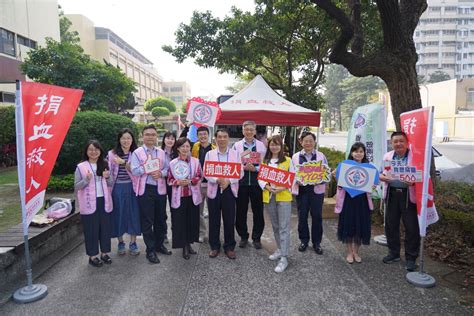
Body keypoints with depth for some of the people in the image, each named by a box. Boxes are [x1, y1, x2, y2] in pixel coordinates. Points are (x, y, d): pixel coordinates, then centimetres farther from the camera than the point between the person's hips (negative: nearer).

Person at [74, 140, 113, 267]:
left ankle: (104, 253, 24)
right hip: (89, 203, -3)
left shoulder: (105, 165, 8)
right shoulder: (81, 167, -3)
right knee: (91, 229, 4)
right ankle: (92, 255, 17)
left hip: (104, 201, 4)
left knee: (105, 227, 9)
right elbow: (76, 187, -3)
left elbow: (111, 184, 12)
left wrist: (107, 178, -9)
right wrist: (86, 180, -20)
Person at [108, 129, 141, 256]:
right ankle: (120, 242, 24)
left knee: (133, 213, 4)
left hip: (131, 187, 0)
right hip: (117, 188, 0)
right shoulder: (112, 154, 2)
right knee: (118, 214, 7)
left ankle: (133, 243, 18)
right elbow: (108, 171, 3)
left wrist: (124, 163, -22)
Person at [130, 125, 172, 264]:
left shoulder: (161, 152, 10)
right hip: (145, 189, -4)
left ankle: (159, 244, 32)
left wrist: (160, 173, -15)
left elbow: (167, 168, 5)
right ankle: (150, 250, 16)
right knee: (147, 221, 3)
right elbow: (134, 171, -11)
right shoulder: (137, 152, -2)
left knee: (161, 219, 14)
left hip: (160, 189, 4)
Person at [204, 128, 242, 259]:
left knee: (229, 220, 6)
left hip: (229, 190, 0)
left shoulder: (235, 154, 4)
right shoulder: (209, 154, 5)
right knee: (214, 220, 8)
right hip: (214, 190, 0)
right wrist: (217, 180, -19)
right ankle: (214, 246, 23)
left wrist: (228, 181, -17)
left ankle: (229, 247, 20)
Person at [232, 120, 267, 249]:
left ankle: (256, 237, 24)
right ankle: (243, 237, 26)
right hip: (241, 182, 0)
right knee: (241, 211, 8)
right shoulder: (236, 145, 4)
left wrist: (255, 168, -14)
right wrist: (243, 167, -14)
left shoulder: (261, 145, 5)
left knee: (258, 211, 7)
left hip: (256, 182, 0)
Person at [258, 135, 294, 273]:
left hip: (284, 196, -4)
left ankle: (284, 258, -2)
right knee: (275, 225, 15)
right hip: (269, 196, 4)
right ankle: (280, 249, 31)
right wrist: (267, 187, -13)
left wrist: (283, 188, -18)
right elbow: (260, 178, 6)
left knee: (284, 227, -5)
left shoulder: (288, 160, 0)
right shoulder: (265, 161, 10)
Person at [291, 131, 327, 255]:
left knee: (317, 216, 5)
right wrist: (297, 180, -14)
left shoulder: (321, 156, 4)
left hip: (317, 189, 0)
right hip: (301, 189, 1)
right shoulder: (296, 156, 5)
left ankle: (317, 242, 21)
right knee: (302, 216, 8)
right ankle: (304, 240, 24)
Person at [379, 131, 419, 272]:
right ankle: (393, 253, 30)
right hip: (392, 194, 4)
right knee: (390, 225, 12)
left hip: (408, 195, -4)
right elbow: (382, 173, 12)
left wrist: (413, 181, -26)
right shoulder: (387, 156, 8)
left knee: (412, 227, 3)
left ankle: (411, 258, 18)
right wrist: (382, 177, -11)